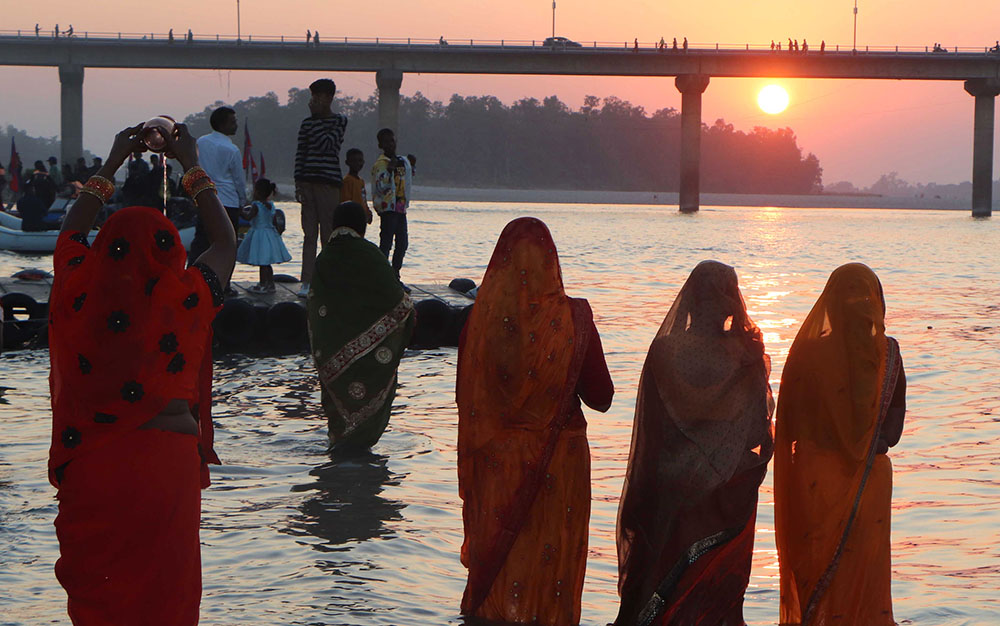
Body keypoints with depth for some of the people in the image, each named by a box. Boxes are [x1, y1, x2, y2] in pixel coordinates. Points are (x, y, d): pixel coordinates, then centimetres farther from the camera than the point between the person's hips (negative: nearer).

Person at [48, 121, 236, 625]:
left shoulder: (81, 294, -2)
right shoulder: (185, 300, -4)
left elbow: (69, 236, 21)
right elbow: (225, 242, 15)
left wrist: (110, 166, 28)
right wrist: (193, 168, 23)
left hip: (88, 465, 1)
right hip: (167, 460, -1)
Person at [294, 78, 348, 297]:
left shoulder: (339, 121, 1)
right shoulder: (307, 123, 12)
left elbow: (325, 144, -13)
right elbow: (300, 153, 11)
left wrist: (316, 116, -6)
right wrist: (298, 183, 3)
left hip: (329, 182, -3)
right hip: (308, 181, 3)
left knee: (328, 234, -2)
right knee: (309, 234, 3)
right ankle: (307, 281, 3)